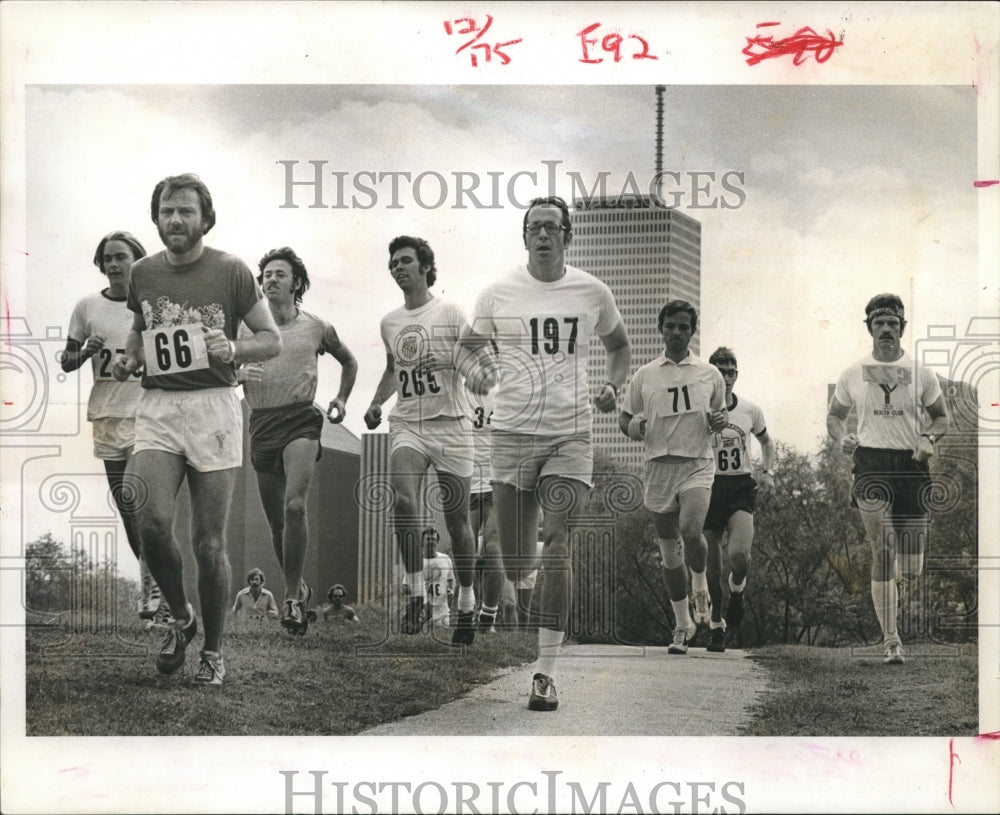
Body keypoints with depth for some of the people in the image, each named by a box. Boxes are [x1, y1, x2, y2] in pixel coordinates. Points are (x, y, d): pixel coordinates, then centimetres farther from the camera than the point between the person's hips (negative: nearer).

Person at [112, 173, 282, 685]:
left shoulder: (230, 272, -1)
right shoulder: (143, 273, 10)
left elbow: (272, 340, 3)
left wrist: (233, 349, -16)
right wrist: (129, 359, 7)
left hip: (213, 406, -3)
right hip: (157, 408, 3)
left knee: (209, 542, -1)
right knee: (151, 520, -17)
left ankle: (213, 649, 17)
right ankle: (180, 618, 8)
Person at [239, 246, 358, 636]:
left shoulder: (316, 327, 8)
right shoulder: (247, 328, 8)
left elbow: (349, 362, 25)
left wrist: (341, 400, 15)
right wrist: (238, 373, -12)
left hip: (301, 419, -3)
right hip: (262, 424, 3)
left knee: (294, 504, -23)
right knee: (275, 519, 6)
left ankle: (292, 596, -17)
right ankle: (297, 588, 27)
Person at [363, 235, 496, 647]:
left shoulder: (450, 313, -3)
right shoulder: (389, 323, 13)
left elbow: (480, 359, -4)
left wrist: (483, 375, -27)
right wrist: (376, 403, 15)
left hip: (450, 425, -3)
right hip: (407, 425, 3)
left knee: (457, 520, 3)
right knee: (403, 500, -23)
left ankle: (467, 604, 19)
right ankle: (415, 593, -16)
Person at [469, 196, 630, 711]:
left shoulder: (591, 292, 5)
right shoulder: (497, 293, 3)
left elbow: (618, 346, 22)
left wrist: (612, 386, 3)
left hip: (570, 435, 0)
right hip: (511, 432, 1)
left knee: (556, 548, -15)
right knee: (514, 565, 3)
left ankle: (546, 673, -13)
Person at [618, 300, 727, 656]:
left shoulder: (710, 374, 8)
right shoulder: (644, 376, 9)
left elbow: (721, 413, 19)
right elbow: (626, 419, 15)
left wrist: (720, 421, -5)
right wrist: (633, 427, -8)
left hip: (698, 464, -2)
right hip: (659, 466, 2)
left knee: (690, 530, -26)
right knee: (669, 550, 5)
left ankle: (700, 583, 6)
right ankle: (682, 624, 18)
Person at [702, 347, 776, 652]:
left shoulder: (750, 410, 5)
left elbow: (766, 441, 22)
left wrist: (768, 471, 6)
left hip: (741, 487, 0)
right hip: (708, 486, 0)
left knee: (739, 553, -22)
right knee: (712, 562, 2)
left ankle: (737, 588, 13)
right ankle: (716, 623, 21)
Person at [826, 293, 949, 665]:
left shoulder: (921, 373, 7)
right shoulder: (853, 375, 7)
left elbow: (941, 416, 16)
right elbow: (834, 416, 19)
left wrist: (929, 438, -5)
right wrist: (841, 438, -2)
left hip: (912, 467, 1)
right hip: (871, 463, -1)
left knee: (911, 569, 3)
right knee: (882, 550, -19)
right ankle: (891, 641, -16)